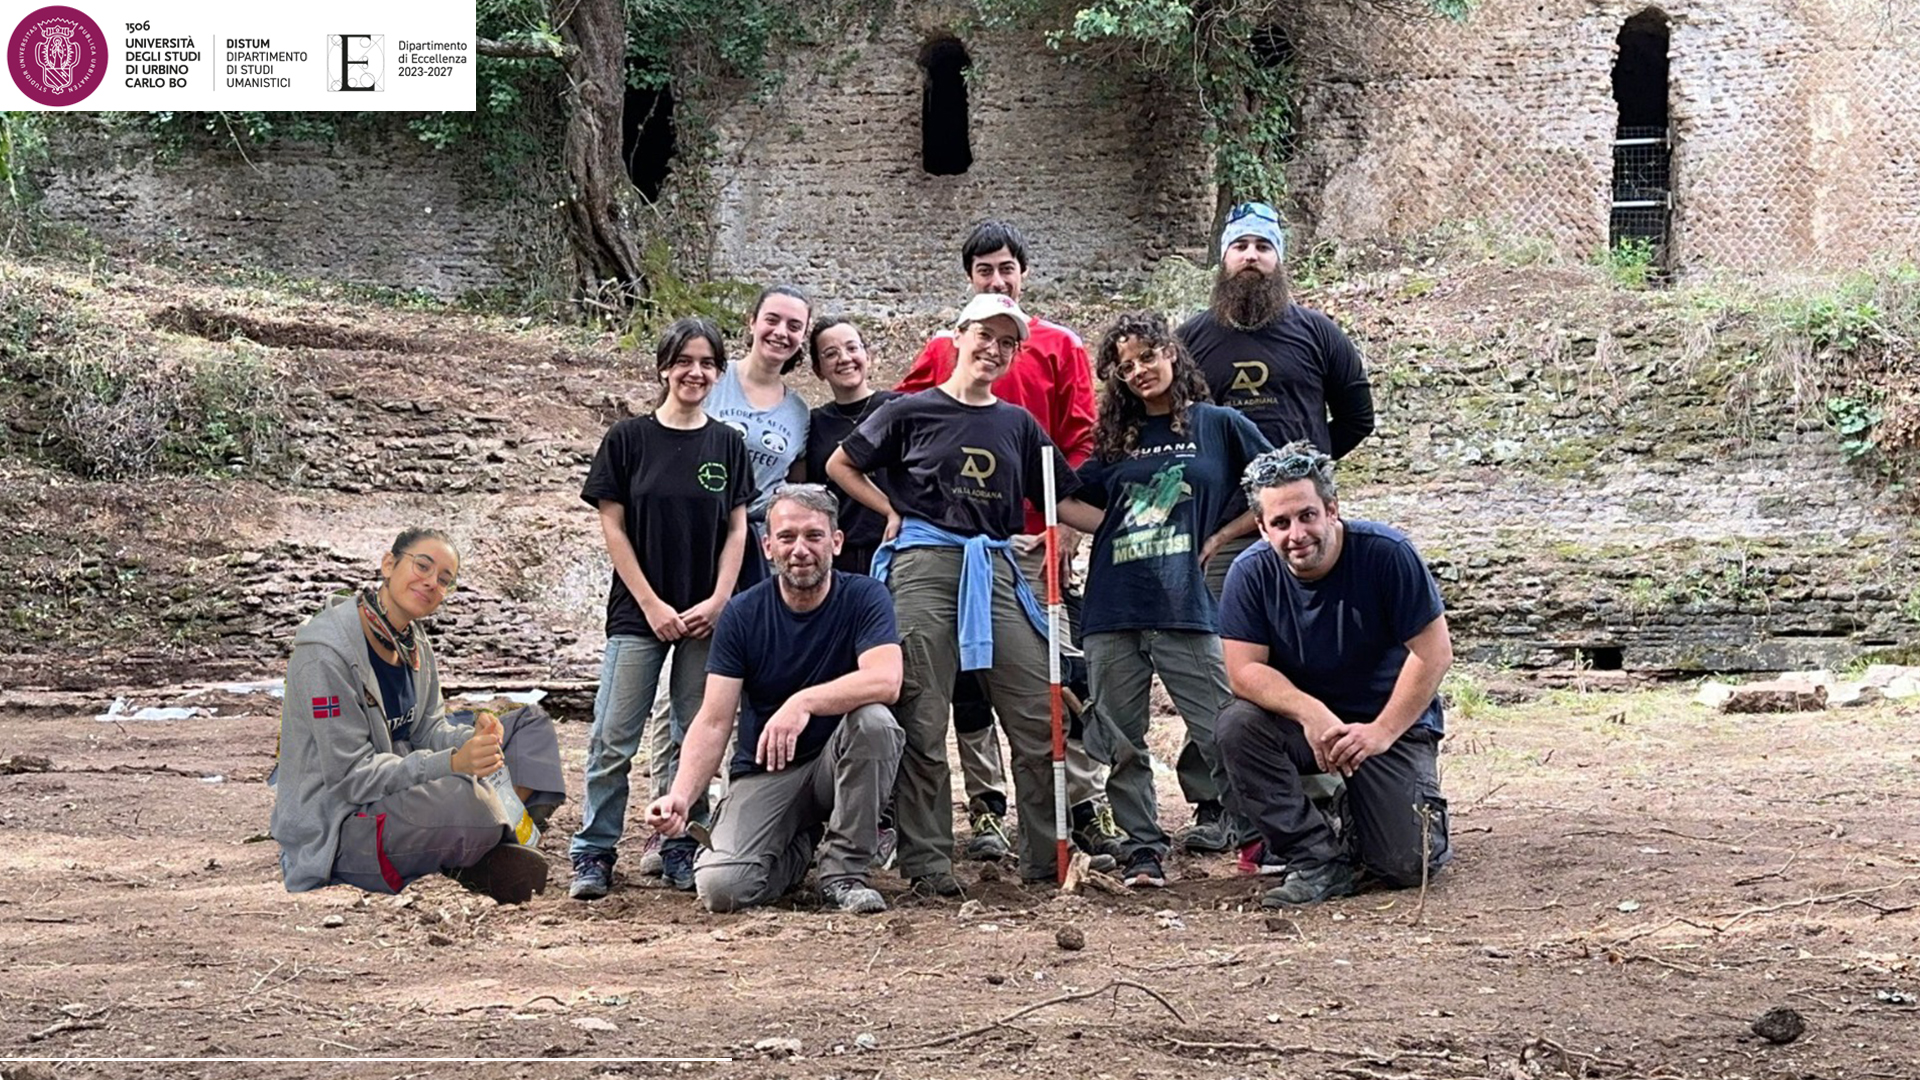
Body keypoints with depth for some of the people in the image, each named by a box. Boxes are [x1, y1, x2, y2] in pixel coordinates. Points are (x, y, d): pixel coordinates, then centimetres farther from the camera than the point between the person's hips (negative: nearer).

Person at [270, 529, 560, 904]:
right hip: (332, 832, -9)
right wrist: (452, 763, -31)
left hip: (400, 788, 9)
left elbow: (428, 731, 9)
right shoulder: (326, 651, -21)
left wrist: (473, 741, -15)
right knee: (465, 799, -36)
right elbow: (351, 777, -23)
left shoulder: (414, 643, 6)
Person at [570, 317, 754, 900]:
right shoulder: (627, 439, -1)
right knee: (614, 738, -5)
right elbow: (612, 526, -2)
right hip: (639, 611, -2)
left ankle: (678, 847, 15)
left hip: (707, 616, 2)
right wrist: (653, 605, -8)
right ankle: (594, 852, 2)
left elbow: (736, 529, 7)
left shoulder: (727, 444, 6)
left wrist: (718, 602, -6)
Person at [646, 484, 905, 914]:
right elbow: (714, 722, -10)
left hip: (839, 763, -1)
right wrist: (680, 796, -27)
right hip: (763, 771, 1)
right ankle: (798, 849, 13)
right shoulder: (742, 614, -5)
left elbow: (885, 680, -27)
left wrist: (804, 702, -41)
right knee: (721, 886, -24)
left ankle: (843, 871, -15)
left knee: (873, 721, -34)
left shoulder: (863, 597, -8)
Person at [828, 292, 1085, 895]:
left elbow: (1061, 499, 19)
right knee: (922, 725, -1)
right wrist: (894, 513, 3)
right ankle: (927, 863, 7)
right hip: (923, 567, -3)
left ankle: (1046, 860, 9)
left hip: (995, 569, 4)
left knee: (1040, 719, -1)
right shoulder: (914, 411, 3)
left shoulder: (1018, 424, 14)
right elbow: (840, 466, 11)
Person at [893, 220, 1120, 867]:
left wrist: (1068, 518, -8)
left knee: (1063, 673, -3)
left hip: (1039, 536, -2)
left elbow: (1081, 442, 1)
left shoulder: (1059, 347, 5)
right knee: (969, 677, 5)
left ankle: (1086, 805, 1)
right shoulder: (941, 351, 9)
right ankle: (985, 809, 12)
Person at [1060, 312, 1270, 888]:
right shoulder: (1116, 439, 16)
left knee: (1222, 732, -9)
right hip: (1113, 609, 4)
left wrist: (1219, 538, 1)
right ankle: (1144, 851, 13)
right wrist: (1121, 528, 6)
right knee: (1121, 742, 4)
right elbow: (1070, 501, 25)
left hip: (1186, 608, -4)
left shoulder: (1220, 426, 7)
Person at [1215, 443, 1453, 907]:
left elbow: (1433, 653, -17)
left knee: (1406, 865, -17)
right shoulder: (1251, 573, -12)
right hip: (1303, 723, 3)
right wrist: (1310, 713, -31)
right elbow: (1244, 670, -14)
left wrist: (1382, 733, -23)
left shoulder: (1387, 554, -19)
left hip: (1394, 723, -2)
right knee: (1236, 727, -29)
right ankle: (1320, 857, -15)